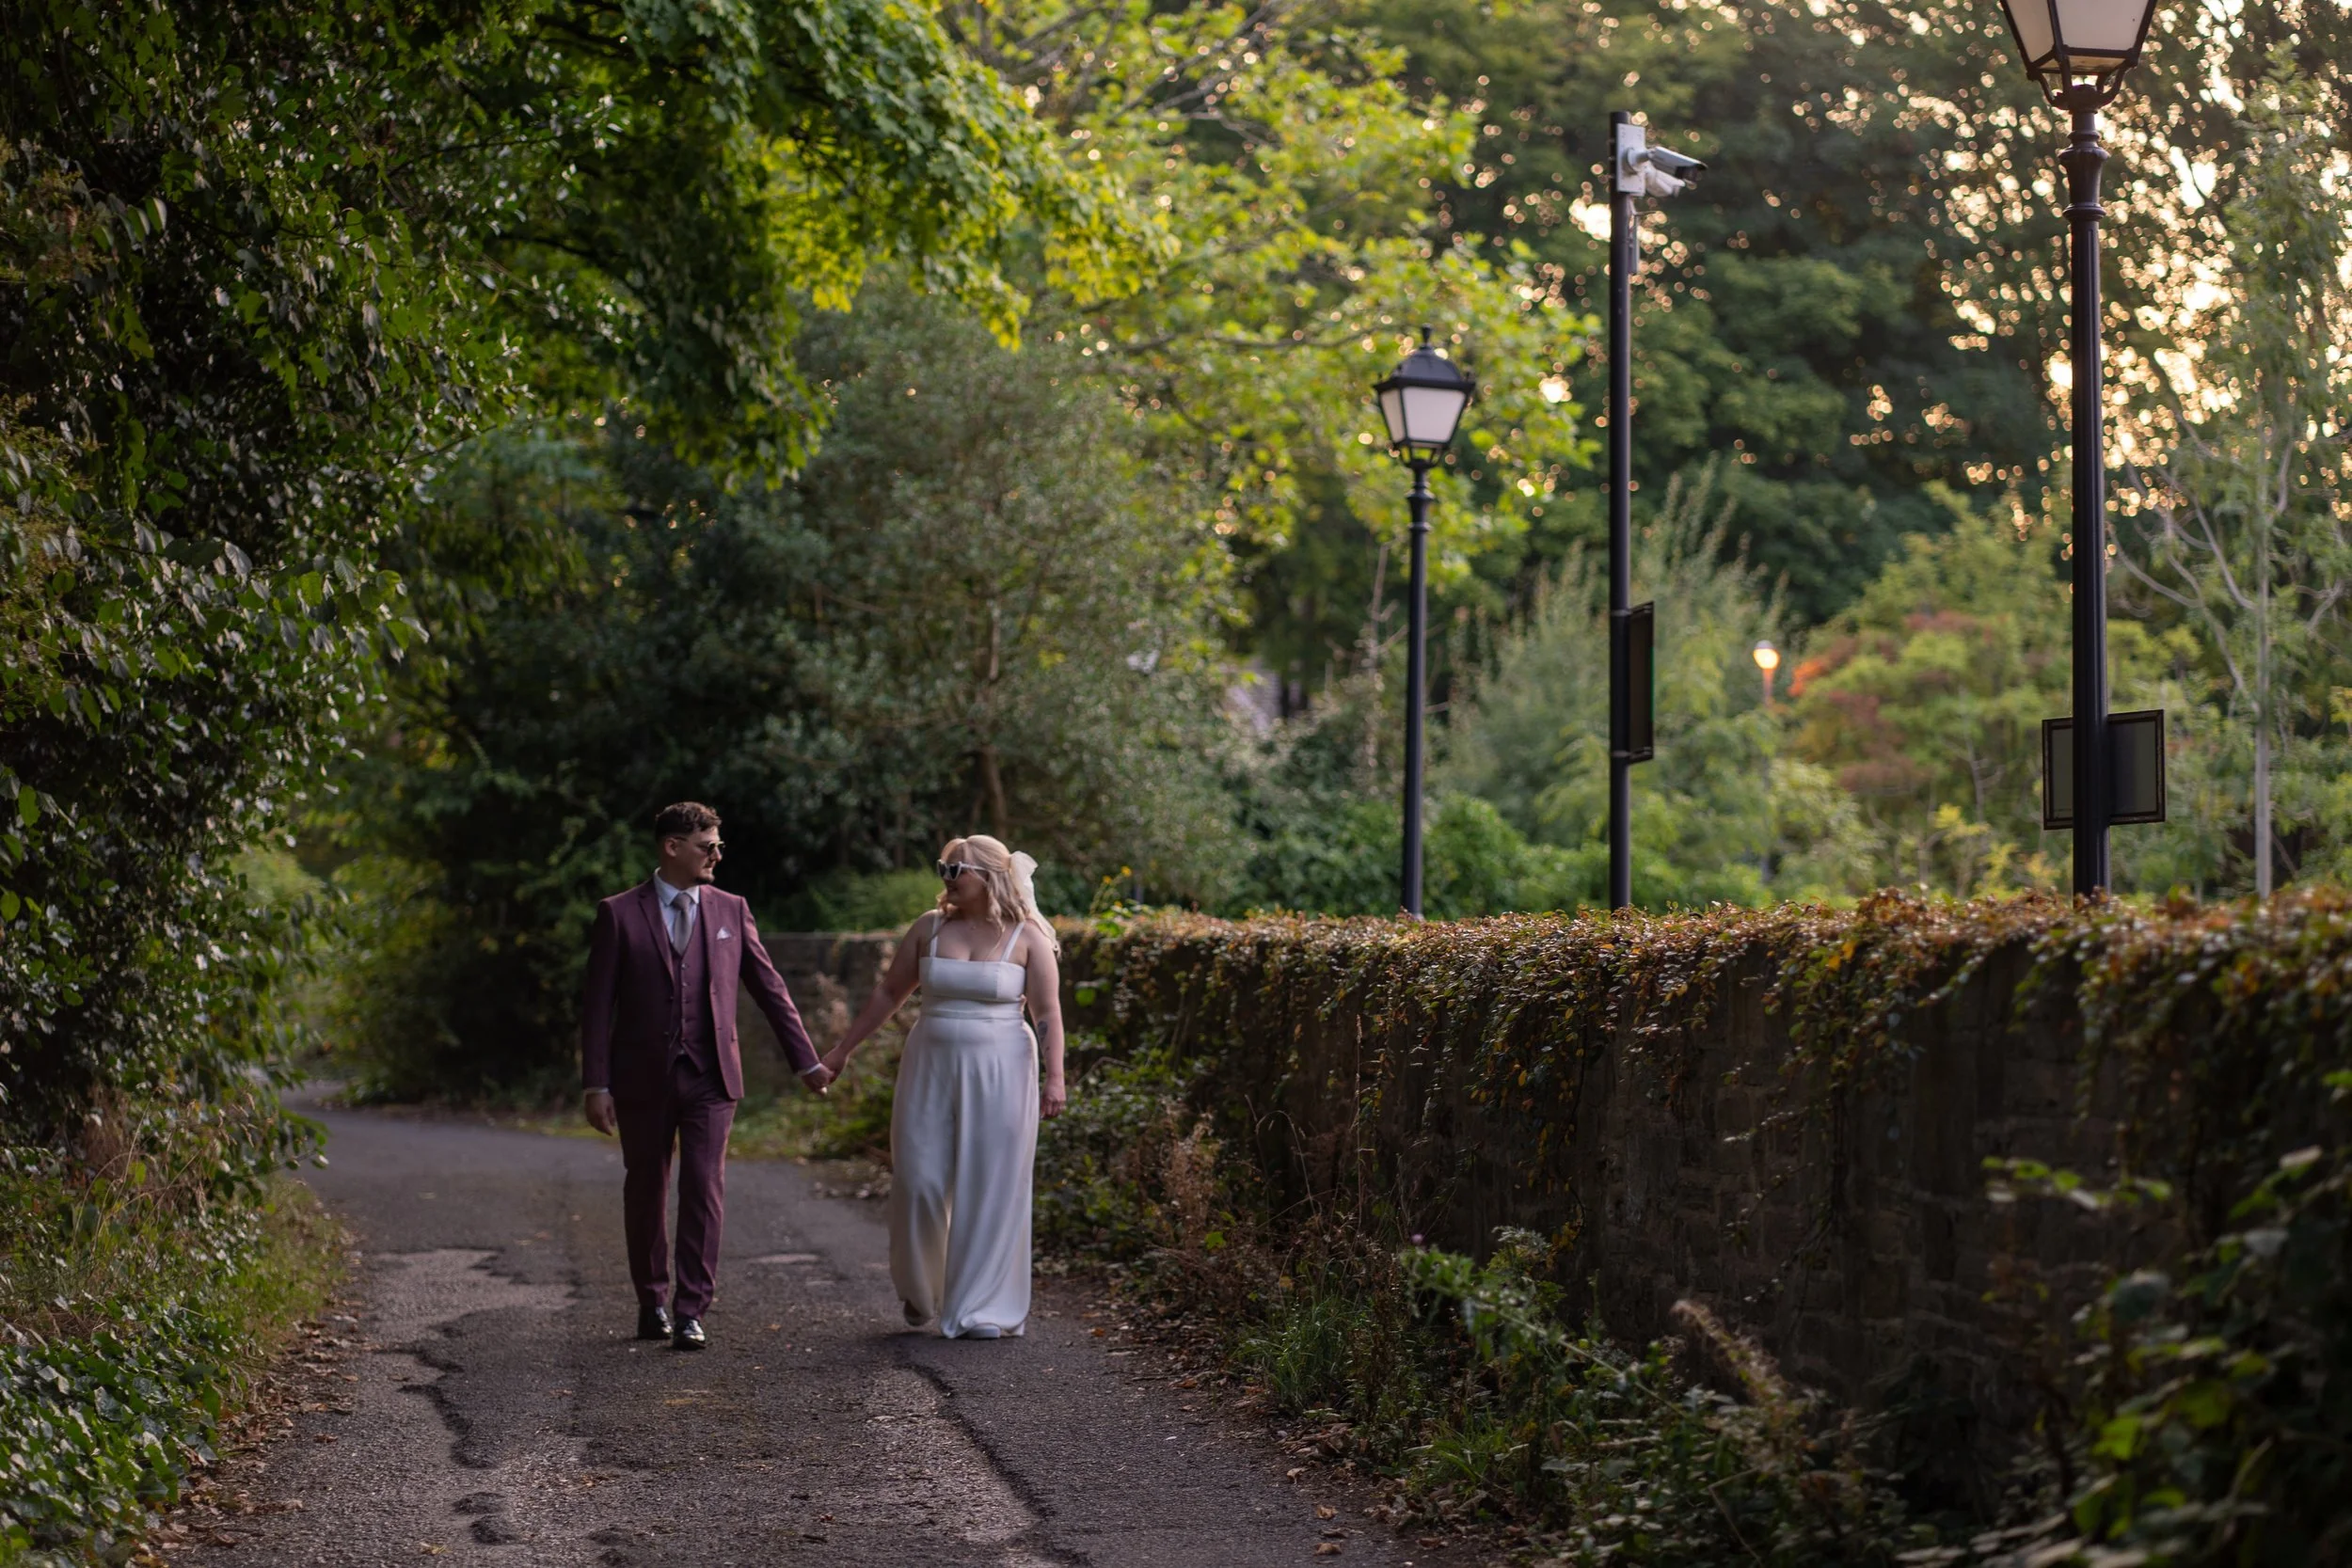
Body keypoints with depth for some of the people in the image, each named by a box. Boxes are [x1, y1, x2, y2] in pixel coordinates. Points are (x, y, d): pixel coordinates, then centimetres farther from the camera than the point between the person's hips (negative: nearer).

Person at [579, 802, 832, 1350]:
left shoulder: (730, 911, 6)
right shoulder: (619, 914, -1)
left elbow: (769, 987, 10)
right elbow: (598, 1005, -2)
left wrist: (806, 1060, 9)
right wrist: (596, 1084, -7)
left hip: (710, 1078, 1)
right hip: (643, 1078, -1)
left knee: (704, 1190, -8)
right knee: (645, 1192, 10)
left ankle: (691, 1311, -5)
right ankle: (652, 1302, 26)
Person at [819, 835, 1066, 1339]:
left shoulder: (1026, 937, -2)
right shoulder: (929, 928, 6)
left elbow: (1048, 1013, -5)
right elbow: (888, 993, 11)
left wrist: (1054, 1077, -15)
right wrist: (843, 1050, 12)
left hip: (998, 1073, -3)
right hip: (931, 1069, 3)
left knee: (990, 1190, -1)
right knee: (920, 1183, 1)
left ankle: (982, 1308, 8)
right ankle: (921, 1289, 25)